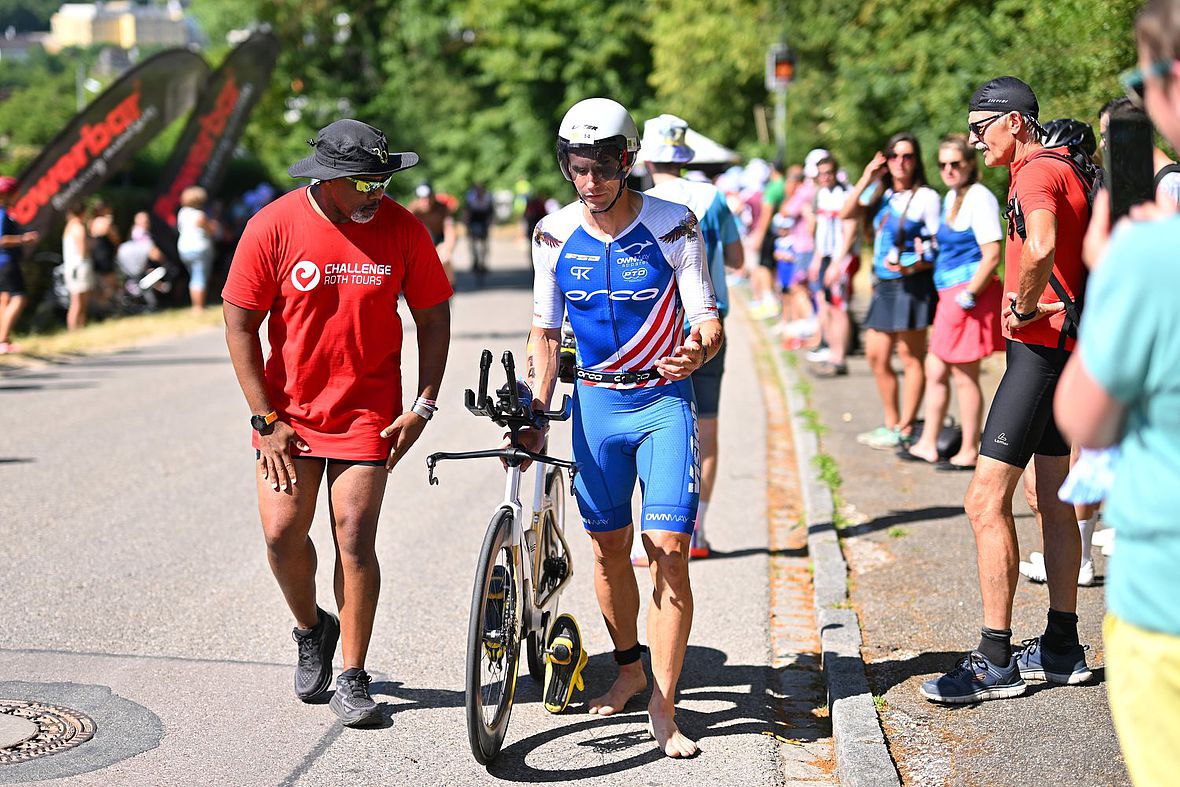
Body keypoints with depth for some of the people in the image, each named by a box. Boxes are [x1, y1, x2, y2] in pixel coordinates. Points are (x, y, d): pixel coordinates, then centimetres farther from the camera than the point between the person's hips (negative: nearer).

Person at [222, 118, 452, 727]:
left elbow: (434, 317, 2)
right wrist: (266, 419, -8)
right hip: (287, 412, 1)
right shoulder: (273, 227, -11)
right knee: (282, 535, -3)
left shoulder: (401, 229, -8)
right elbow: (240, 324, -6)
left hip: (367, 413, 0)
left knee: (355, 539, -5)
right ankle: (311, 630, 27)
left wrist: (423, 406, -4)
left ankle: (352, 678, 8)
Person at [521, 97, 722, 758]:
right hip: (596, 401, 3)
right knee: (610, 547, 11)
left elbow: (710, 321, -11)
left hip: (664, 399, -3)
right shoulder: (556, 235, -2)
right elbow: (546, 332, 6)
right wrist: (535, 416, -2)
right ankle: (630, 668, 33)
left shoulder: (673, 226, -12)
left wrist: (698, 351, -35)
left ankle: (664, 705, -6)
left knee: (668, 548, -12)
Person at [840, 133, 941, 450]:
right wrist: (865, 179, -5)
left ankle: (904, 429, 7)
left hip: (913, 285, -7)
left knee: (911, 358, 0)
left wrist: (913, 265, -22)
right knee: (876, 356, 9)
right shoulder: (879, 193, 12)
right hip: (883, 285, 7)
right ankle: (891, 423, 21)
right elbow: (846, 213, 0)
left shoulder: (927, 197, -6)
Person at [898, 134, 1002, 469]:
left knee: (964, 376, -1)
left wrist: (969, 295, -19)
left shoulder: (979, 197, -15)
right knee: (935, 370, 14)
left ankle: (969, 452, 8)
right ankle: (928, 445, 23)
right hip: (950, 293, 10)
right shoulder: (952, 197, 14)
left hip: (969, 294, -10)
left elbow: (992, 255, -20)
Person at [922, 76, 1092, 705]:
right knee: (1048, 498, 16)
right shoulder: (1060, 170, 17)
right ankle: (1061, 647, 24)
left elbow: (1040, 247, -37)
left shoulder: (1038, 173, -16)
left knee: (986, 500, -10)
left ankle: (995, 662, -8)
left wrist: (1023, 305, -21)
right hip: (1059, 346, 11)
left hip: (1040, 345, -11)